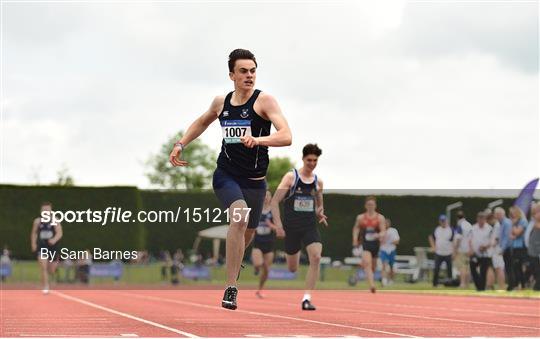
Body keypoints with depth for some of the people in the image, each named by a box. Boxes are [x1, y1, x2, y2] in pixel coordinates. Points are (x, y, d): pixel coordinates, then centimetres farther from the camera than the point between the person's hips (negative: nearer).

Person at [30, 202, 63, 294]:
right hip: (41, 247, 1)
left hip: (52, 246, -1)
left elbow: (59, 233, -15)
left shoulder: (55, 221, -5)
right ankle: (45, 286, -10)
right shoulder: (37, 221, 3)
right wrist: (33, 243, 7)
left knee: (51, 271, 10)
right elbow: (34, 233, 17)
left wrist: (54, 240, -33)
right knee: (43, 267, -16)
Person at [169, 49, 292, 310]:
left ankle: (232, 268, 49)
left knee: (246, 234, 14)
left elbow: (286, 136, -23)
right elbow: (202, 122, 28)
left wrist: (258, 140, -39)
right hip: (226, 175, 0)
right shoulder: (221, 102, 4)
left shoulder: (264, 101, -9)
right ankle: (230, 289, -26)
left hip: (254, 181, 0)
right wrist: (180, 145, 18)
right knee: (240, 217, -28)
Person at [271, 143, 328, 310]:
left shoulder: (318, 181, 7)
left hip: (310, 227, 2)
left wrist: (320, 214, 0)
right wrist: (278, 224, -15)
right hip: (291, 227, -2)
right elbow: (275, 201, -7)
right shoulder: (291, 177, -5)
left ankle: (307, 299, -20)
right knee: (292, 268, 7)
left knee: (316, 258, -23)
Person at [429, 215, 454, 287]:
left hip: (448, 253, -2)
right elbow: (430, 237, 19)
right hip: (438, 253, 2)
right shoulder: (436, 229, 5)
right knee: (436, 269, 0)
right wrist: (433, 246, 9)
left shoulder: (451, 230, -5)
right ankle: (435, 283, 7)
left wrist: (453, 252, -10)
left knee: (449, 269, 3)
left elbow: (454, 241, -4)